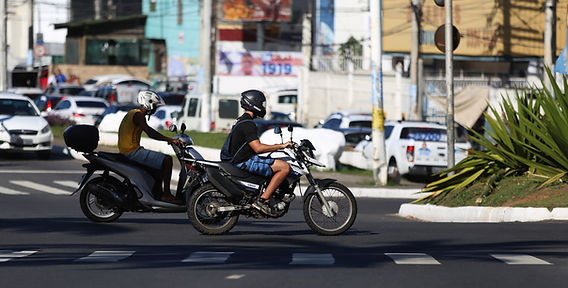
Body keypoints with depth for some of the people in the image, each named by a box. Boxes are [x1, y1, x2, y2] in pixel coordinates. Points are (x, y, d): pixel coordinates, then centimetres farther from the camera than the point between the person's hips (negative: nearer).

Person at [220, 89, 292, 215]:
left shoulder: (240, 120, 17)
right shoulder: (247, 124, -17)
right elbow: (258, 148, -25)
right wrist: (281, 146, -19)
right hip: (245, 162, -11)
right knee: (285, 167, -16)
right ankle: (263, 199, -18)